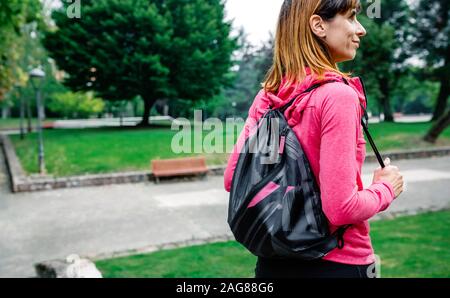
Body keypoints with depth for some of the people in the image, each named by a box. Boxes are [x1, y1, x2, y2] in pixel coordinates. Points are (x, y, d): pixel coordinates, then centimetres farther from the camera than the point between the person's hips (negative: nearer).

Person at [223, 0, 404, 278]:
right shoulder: (337, 95, -21)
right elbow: (341, 209, -24)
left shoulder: (267, 97, -3)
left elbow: (232, 179, 2)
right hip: (338, 263, -5)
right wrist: (386, 188, -5)